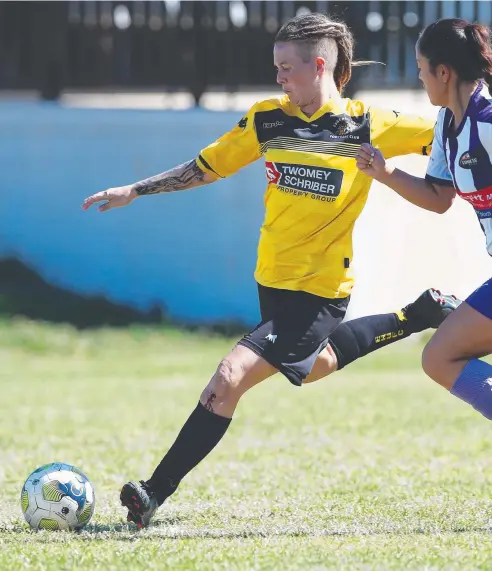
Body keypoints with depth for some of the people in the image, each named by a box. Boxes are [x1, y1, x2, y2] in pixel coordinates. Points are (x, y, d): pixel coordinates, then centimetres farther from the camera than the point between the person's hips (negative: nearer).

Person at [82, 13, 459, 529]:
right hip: (272, 280, 7)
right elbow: (208, 166, 11)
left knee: (228, 381, -18)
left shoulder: (368, 127, -10)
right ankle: (415, 317, 47)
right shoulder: (267, 119, 1)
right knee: (310, 365, 30)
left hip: (318, 290, -7)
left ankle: (155, 495, -11)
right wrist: (135, 190, 8)